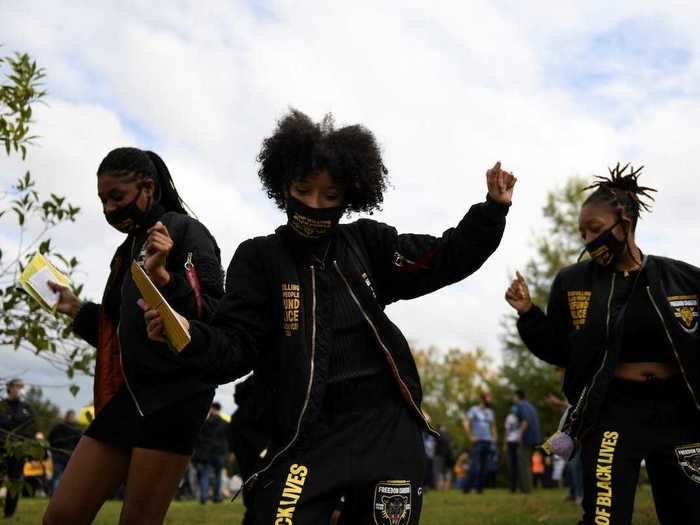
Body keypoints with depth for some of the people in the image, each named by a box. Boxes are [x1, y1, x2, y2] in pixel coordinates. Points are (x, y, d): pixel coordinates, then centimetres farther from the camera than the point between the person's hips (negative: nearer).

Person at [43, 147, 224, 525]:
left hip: (175, 393, -8)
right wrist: (78, 311, 13)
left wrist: (163, 278, -26)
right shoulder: (127, 250, 19)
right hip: (127, 392, 8)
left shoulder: (184, 231, -4)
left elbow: (214, 315, -14)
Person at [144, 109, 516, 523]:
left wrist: (493, 209, 1)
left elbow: (444, 260, 12)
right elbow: (237, 348, -5)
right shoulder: (259, 258, 3)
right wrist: (191, 337, -26)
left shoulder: (366, 243, 10)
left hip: (387, 428, 3)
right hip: (307, 434, -2)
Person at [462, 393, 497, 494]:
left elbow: (493, 425, 29)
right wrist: (471, 437, -13)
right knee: (475, 466, -12)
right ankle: (466, 488, -7)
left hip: (488, 442, 6)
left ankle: (479, 488, 9)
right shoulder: (474, 410, -2)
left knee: (484, 467, 3)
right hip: (478, 441, -6)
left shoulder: (490, 412, 17)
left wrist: (494, 437, 14)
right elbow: (465, 423, -10)